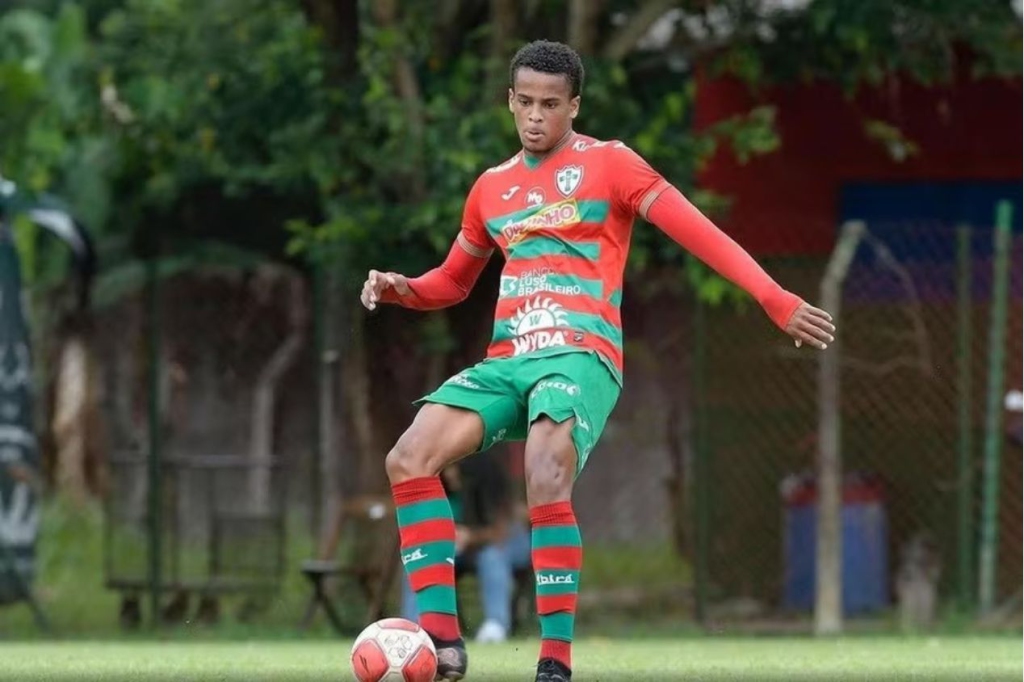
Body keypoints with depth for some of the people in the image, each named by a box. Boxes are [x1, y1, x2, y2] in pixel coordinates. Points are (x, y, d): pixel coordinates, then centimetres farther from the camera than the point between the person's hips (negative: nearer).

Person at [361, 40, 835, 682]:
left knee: (546, 483, -32)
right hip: (506, 360, 6)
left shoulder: (608, 164, 3)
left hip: (580, 355, -6)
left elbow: (700, 233, -4)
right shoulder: (492, 188, 20)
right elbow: (453, 281, 33)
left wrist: (779, 302, -13)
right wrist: (400, 288, 10)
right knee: (409, 460, -16)